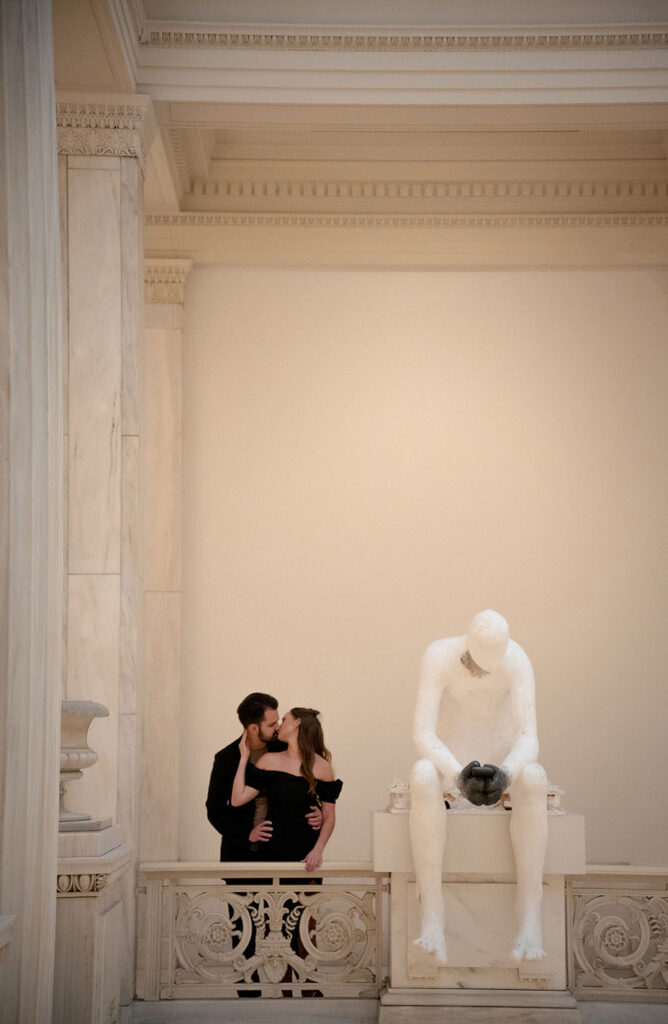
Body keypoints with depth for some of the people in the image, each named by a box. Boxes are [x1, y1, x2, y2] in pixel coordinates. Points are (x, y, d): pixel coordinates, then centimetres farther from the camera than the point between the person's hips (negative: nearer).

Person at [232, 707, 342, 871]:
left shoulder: (323, 767, 0)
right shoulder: (270, 760, 5)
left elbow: (329, 817, 3)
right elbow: (237, 799, -2)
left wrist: (317, 850, -11)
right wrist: (244, 758, 2)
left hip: (304, 852, -1)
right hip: (271, 849, 1)